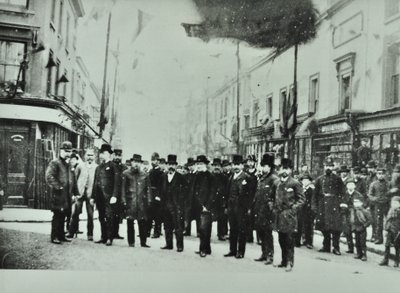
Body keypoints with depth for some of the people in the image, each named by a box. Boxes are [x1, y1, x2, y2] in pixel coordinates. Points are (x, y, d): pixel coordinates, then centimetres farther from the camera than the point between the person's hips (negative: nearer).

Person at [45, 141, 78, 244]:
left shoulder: (69, 165, 18)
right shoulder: (54, 163, -6)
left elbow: (73, 180, 21)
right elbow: (49, 177, -18)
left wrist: (75, 193, 16)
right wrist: (58, 187, -19)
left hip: (67, 196, 7)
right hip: (58, 195, -7)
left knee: (63, 216, 12)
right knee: (57, 216, -4)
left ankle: (61, 236, 19)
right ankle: (54, 237, 3)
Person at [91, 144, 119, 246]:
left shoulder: (112, 166, -2)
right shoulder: (98, 167, 18)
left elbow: (116, 182, -8)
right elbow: (95, 183, 20)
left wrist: (114, 196, -16)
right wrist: (93, 196, 16)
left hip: (108, 196, -6)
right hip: (99, 197, 6)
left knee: (109, 217, -6)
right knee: (101, 218, 9)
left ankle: (109, 238, -2)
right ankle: (103, 237, 17)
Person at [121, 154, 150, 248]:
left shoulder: (144, 175, 11)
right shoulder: (126, 173, 5)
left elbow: (148, 189, 12)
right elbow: (123, 188, 3)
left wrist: (148, 201, 5)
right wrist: (124, 200, -3)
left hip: (142, 201, 2)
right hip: (130, 201, -1)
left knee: (143, 222, 1)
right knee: (130, 222, 1)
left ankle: (143, 242, 8)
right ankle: (131, 242, 10)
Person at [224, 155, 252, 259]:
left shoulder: (246, 177, -6)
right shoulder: (231, 177, 15)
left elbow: (250, 194, -10)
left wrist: (248, 207, -14)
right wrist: (227, 206, 12)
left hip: (241, 207, -6)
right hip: (231, 207, 6)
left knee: (242, 230, 0)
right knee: (232, 229, 12)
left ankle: (241, 252, 7)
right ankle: (232, 250, 20)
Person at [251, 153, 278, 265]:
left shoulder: (274, 179, -9)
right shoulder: (261, 179, 15)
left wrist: (272, 203, -19)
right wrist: (252, 207, 19)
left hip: (267, 211, -8)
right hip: (259, 210, 8)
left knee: (267, 233, -3)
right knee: (260, 232, 12)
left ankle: (270, 256, 5)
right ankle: (264, 254, 24)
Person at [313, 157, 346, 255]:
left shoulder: (337, 179, 5)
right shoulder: (319, 179, 11)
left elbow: (342, 193, 4)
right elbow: (316, 194, 11)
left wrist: (340, 202, -7)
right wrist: (315, 205, 5)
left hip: (334, 205, -2)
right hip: (322, 205, 3)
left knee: (335, 227, -6)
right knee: (324, 227, 7)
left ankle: (336, 248, 1)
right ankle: (326, 246, 18)